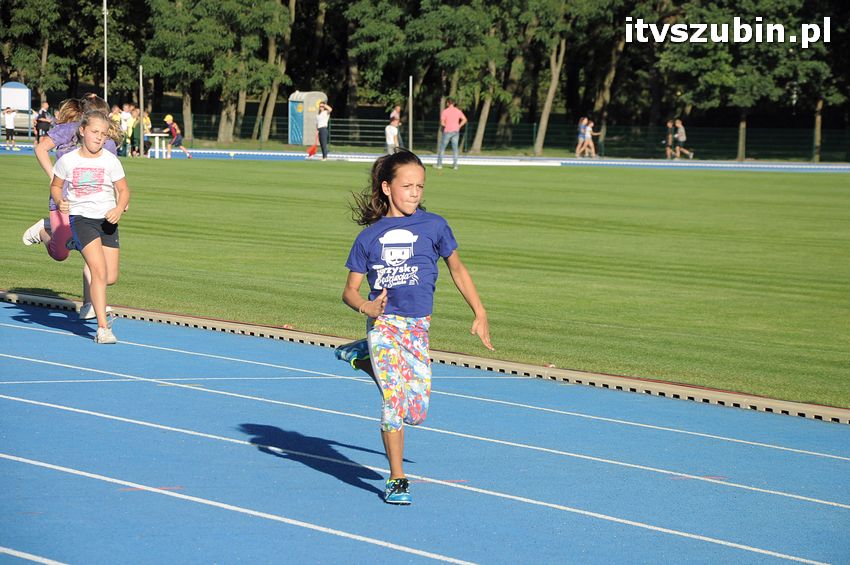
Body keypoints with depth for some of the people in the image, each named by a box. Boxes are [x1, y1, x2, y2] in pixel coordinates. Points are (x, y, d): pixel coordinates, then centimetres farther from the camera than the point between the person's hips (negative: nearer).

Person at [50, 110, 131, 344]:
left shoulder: (110, 161, -2)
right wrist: (60, 201, -9)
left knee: (111, 278, 1)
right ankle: (103, 327, -17)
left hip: (107, 220, 3)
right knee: (99, 271, -19)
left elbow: (123, 190, 5)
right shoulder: (67, 160, -3)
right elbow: (55, 186, 11)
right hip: (80, 218, -3)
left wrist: (119, 209, -14)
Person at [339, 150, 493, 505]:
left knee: (416, 414, 0)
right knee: (394, 398, -16)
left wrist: (480, 314, 11)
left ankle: (365, 359, 24)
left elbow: (456, 269, 15)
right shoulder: (369, 236, 3)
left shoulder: (433, 226, 2)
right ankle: (396, 480, -5)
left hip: (417, 326, 2)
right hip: (383, 322, -2)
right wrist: (366, 307, -17)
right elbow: (350, 290, 6)